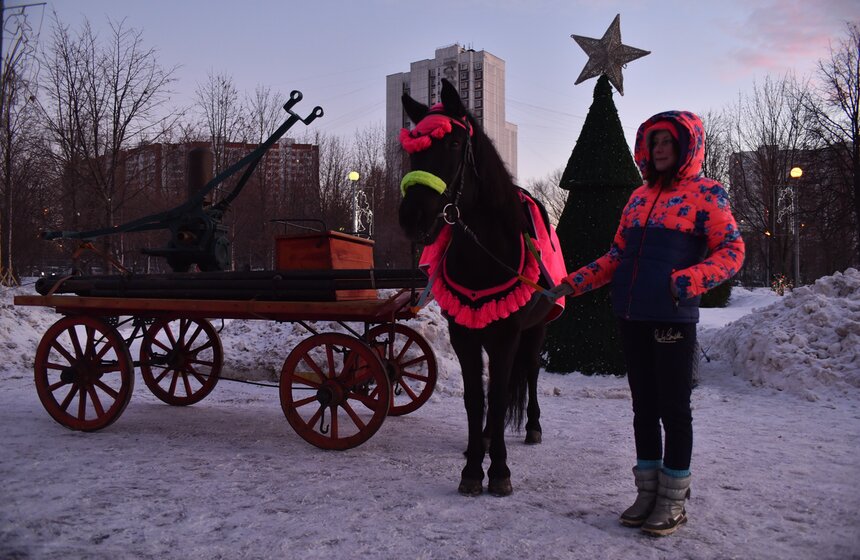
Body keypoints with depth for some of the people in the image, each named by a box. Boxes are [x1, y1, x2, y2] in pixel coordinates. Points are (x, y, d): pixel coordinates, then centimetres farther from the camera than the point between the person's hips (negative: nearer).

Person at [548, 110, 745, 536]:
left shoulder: (705, 193, -1)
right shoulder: (640, 196, 16)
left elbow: (732, 251, -7)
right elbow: (617, 256, 18)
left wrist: (689, 281, -24)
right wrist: (572, 284, 9)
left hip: (673, 318, -6)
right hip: (632, 317, 6)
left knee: (674, 408, 2)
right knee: (643, 407, 13)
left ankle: (673, 501, 16)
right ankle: (647, 492, 25)